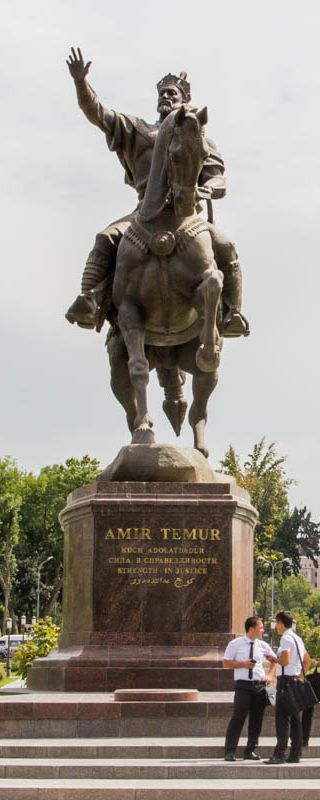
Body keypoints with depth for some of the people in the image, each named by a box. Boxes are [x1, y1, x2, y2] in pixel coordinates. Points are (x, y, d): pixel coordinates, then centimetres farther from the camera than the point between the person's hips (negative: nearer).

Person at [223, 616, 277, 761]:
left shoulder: (263, 645, 9)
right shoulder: (236, 644, -1)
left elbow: (274, 660, 24)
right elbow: (226, 663, 0)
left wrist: (270, 675, 9)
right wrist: (243, 664, -13)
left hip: (259, 685, 4)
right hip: (243, 685, -4)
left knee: (256, 719, 6)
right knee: (238, 717, -9)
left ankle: (250, 750, 16)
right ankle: (230, 751, -3)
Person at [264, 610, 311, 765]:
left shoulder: (286, 638, -11)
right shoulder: (297, 639, 18)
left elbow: (285, 660, -22)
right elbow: (307, 660, 26)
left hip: (286, 679, -9)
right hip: (296, 679, 9)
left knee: (282, 718, -11)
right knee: (295, 718, 8)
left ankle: (279, 754, -15)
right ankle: (295, 755, 9)